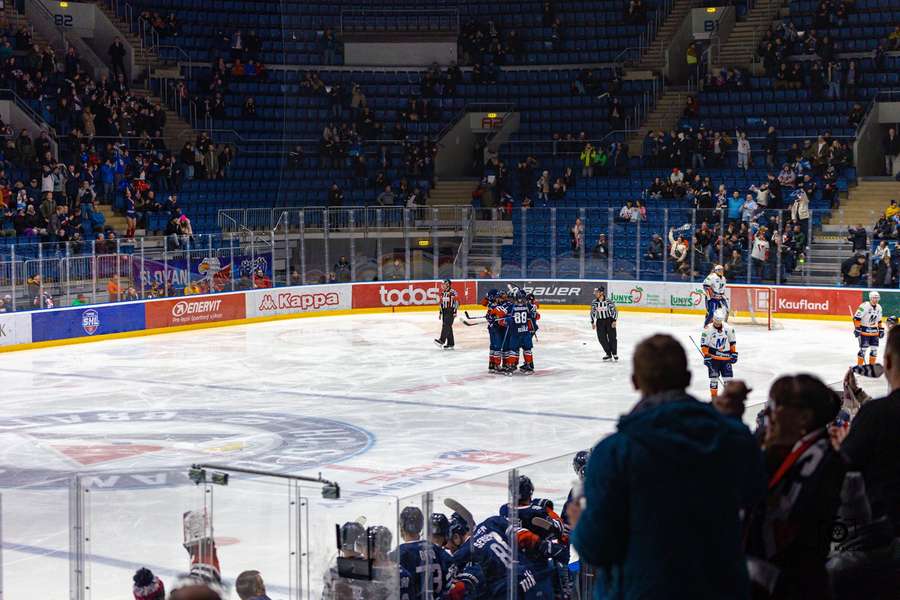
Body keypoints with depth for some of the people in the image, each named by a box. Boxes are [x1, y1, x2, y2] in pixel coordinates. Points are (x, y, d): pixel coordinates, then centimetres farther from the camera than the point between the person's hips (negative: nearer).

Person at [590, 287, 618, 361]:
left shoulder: (609, 301, -13)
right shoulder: (594, 303, -2)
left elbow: (614, 310, -7)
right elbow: (592, 312, 10)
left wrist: (614, 321, -12)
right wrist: (592, 323, 7)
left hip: (609, 320, -3)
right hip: (600, 321, 3)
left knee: (612, 337, -5)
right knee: (602, 338, -2)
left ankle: (614, 353, 13)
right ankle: (608, 354, 11)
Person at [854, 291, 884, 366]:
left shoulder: (879, 308, 8)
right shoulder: (864, 306, -17)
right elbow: (856, 318, -18)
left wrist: (881, 329, 17)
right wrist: (857, 328, -22)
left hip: (874, 331, 7)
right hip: (864, 330, -7)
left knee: (874, 348, 6)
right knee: (863, 348, -9)